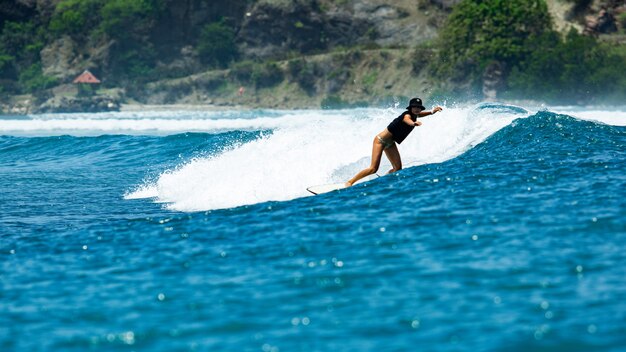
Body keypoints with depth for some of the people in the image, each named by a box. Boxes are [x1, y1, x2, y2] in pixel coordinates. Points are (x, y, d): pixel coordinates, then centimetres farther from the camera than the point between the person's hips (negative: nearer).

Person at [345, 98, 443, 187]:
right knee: (373, 169, -16)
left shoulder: (414, 115, 3)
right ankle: (349, 183, -8)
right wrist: (414, 123, -72)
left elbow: (419, 114, 30)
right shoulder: (407, 115, -23)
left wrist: (432, 112, 19)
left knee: (398, 168, -2)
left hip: (390, 143, 9)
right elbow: (409, 121, -50)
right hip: (381, 140, -9)